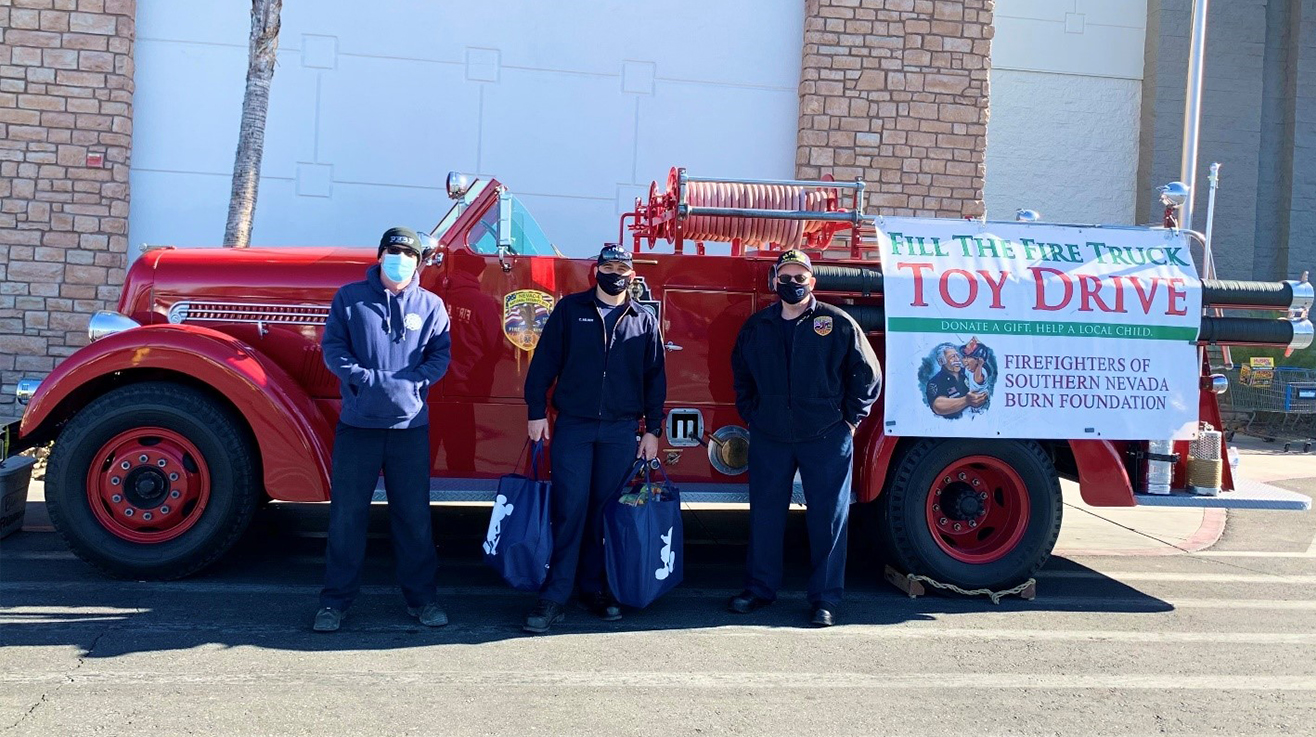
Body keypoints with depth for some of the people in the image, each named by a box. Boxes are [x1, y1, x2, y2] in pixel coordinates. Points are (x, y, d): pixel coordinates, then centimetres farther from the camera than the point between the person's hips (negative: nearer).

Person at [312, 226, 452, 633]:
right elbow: (332, 345, 0)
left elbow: (441, 354, 4)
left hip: (410, 424, 1)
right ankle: (335, 600, 16)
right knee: (347, 512, 5)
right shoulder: (349, 297, 5)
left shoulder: (431, 305, 7)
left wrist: (410, 383, -12)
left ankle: (420, 597, 20)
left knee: (414, 513, 7)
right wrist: (363, 378, -14)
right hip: (357, 422, -1)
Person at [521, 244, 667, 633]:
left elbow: (655, 378, 11)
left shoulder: (644, 320, 9)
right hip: (572, 426, -2)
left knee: (606, 512, 7)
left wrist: (652, 429, 6)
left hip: (621, 431, 2)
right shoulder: (570, 309, 5)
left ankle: (595, 588, 19)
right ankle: (555, 595, -1)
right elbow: (544, 362, 3)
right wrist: (537, 411, -3)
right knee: (569, 510, -5)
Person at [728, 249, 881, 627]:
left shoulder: (838, 323, -2)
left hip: (826, 439, -3)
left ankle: (825, 597, 10)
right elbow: (741, 374, 24)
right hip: (769, 439, 3)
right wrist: (750, 414, 15)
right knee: (764, 514, 9)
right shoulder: (756, 326, 9)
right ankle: (759, 588, 23)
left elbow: (867, 374, 4)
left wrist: (850, 419, 1)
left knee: (828, 517, 1)